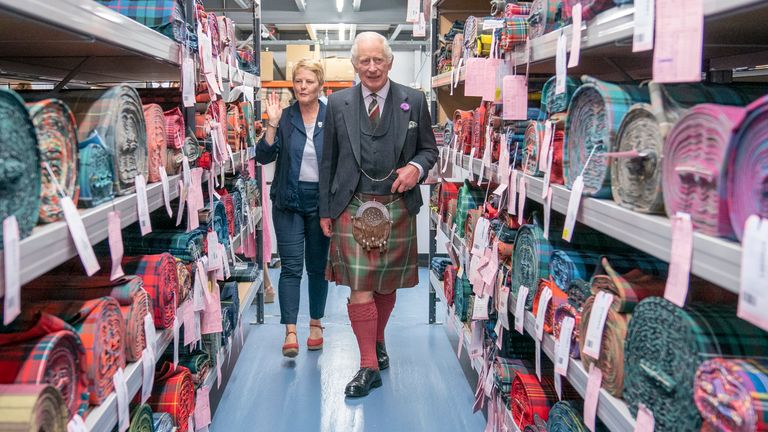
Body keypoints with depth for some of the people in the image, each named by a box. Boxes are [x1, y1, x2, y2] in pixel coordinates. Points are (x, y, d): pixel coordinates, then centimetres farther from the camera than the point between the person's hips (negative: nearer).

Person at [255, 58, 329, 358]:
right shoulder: (284, 117, 1)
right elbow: (264, 156, -5)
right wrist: (272, 123, -15)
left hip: (321, 201, 0)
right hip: (289, 201, 0)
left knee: (318, 265, 11)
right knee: (291, 266, -4)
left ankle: (316, 324, 26)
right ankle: (290, 331, -1)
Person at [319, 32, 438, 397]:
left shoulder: (414, 101, 2)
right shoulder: (338, 103, 3)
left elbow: (429, 149, 10)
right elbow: (328, 161, 7)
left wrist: (417, 167, -13)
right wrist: (325, 209, 6)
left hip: (397, 208, 1)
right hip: (353, 207, -1)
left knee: (387, 284, 14)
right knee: (359, 286, -5)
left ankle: (378, 341, 38)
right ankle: (369, 366, 5)